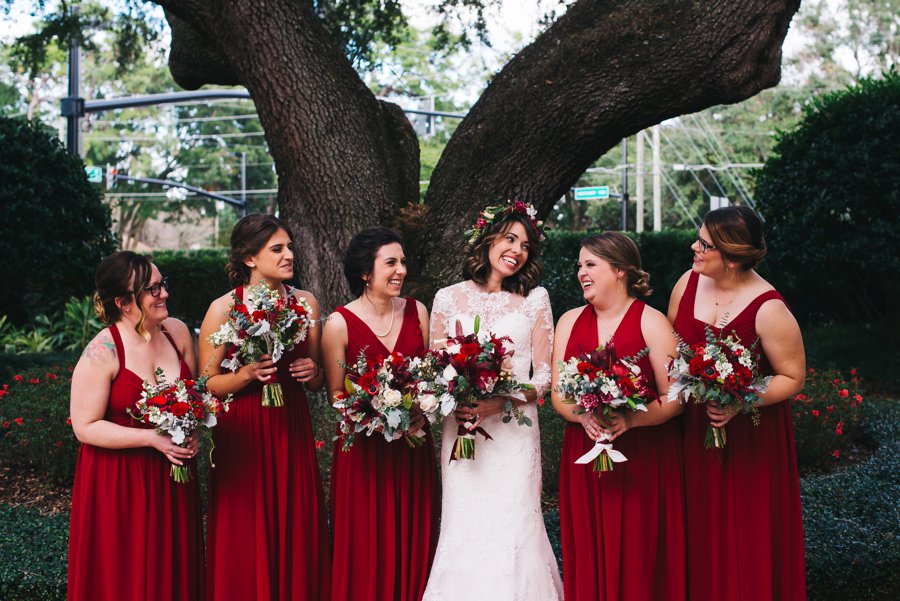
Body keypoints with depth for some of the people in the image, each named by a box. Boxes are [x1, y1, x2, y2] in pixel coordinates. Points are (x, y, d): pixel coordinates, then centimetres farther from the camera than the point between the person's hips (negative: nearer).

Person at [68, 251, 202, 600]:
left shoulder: (176, 332, 0)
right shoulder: (102, 352, -17)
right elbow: (85, 427, -16)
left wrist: (191, 431, -7)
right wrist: (153, 438, -22)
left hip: (172, 476, 5)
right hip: (119, 481, -5)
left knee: (174, 570, 12)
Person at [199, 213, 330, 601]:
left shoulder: (306, 303, 6)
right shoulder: (223, 309, -7)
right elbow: (206, 384, -6)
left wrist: (312, 372, -6)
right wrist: (246, 375, -22)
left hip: (293, 432, 4)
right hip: (243, 437, -4)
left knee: (297, 536, 7)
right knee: (247, 543, 2)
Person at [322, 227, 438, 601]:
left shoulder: (417, 312, 3)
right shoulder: (340, 324, -9)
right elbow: (336, 395, -4)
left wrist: (421, 411, -8)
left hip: (414, 447, 4)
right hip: (364, 448, -4)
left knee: (414, 540, 9)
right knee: (368, 549, 2)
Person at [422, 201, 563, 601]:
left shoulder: (534, 298, 5)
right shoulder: (448, 299, 7)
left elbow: (544, 376, 2)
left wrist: (499, 403, -14)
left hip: (515, 430, -1)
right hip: (461, 429, 1)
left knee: (512, 530, -4)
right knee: (465, 531, -1)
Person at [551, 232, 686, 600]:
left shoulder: (652, 323, -5)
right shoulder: (570, 322, 9)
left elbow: (675, 399, -8)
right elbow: (558, 395, 6)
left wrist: (629, 419, -23)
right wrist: (583, 416, -14)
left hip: (644, 460, -4)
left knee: (639, 559, -2)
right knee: (589, 558, 4)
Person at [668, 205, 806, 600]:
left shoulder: (768, 310, -19)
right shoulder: (688, 283, -3)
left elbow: (792, 378, -13)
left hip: (750, 437, -5)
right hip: (693, 432, 5)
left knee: (747, 540, 5)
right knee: (700, 535, 13)